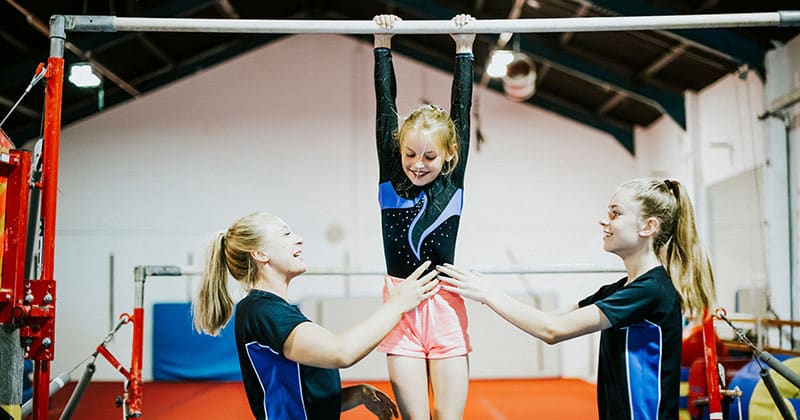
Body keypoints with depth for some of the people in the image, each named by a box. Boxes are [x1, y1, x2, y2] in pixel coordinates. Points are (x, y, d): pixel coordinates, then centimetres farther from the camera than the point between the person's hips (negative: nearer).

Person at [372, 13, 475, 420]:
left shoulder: (453, 181, 2)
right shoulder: (390, 180, 2)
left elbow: (461, 111, 4)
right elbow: (385, 109, 3)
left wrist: (464, 49, 5)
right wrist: (382, 46, 4)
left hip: (445, 306, 0)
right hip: (401, 306, 0)